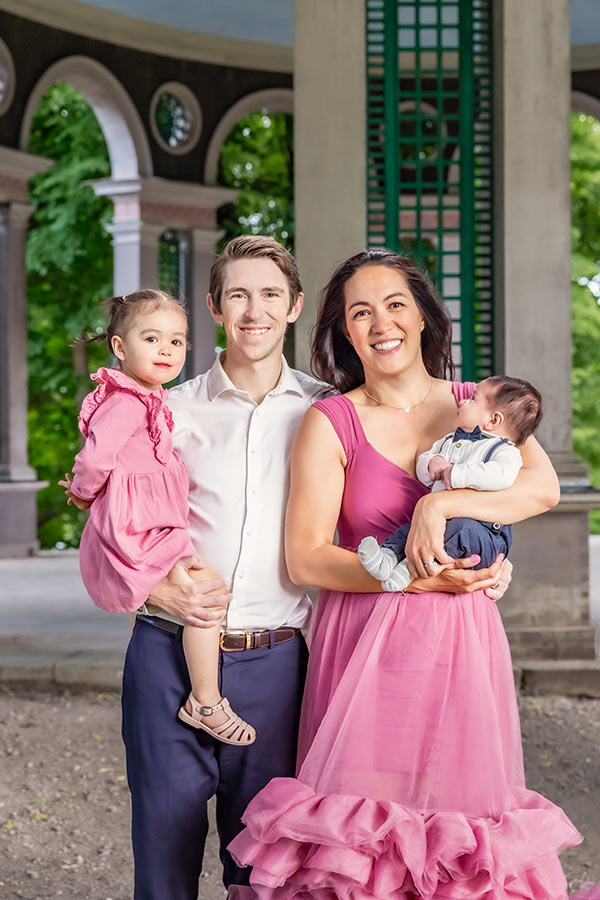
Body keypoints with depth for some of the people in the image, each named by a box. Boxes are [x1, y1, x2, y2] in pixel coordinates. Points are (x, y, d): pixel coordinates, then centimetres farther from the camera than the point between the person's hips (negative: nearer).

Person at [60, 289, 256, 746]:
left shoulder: (147, 400, 17)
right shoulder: (127, 401, -17)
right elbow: (96, 455, -26)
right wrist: (85, 493, -10)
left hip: (149, 528, 11)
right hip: (136, 531, -11)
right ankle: (206, 703, -8)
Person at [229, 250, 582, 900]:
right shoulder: (330, 422, 1)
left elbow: (543, 486, -9)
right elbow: (305, 558, -7)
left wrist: (438, 504, -20)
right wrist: (421, 577, -15)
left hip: (461, 642, 2)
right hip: (365, 644, -2)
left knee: (457, 825, 4)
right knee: (363, 833, -3)